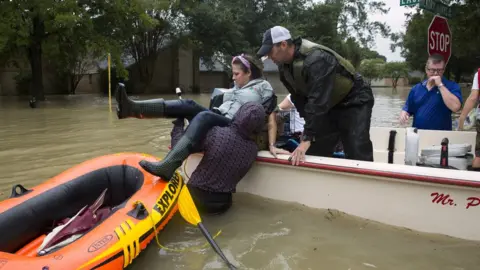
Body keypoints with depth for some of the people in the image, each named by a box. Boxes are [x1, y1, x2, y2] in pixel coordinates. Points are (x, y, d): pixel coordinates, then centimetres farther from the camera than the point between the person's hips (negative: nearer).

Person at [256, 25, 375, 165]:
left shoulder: (316, 59, -33)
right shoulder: (284, 66, -5)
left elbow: (317, 102, -37)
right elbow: (299, 97, 1)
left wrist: (307, 138, -38)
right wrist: (309, 126, -6)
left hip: (354, 101, -8)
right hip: (328, 105, 8)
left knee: (357, 155, -16)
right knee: (314, 154, 2)